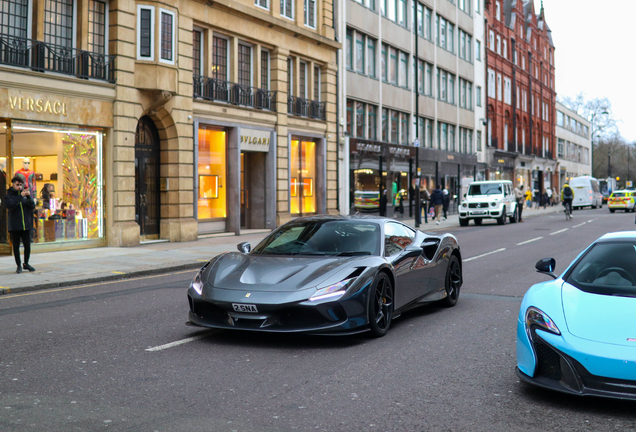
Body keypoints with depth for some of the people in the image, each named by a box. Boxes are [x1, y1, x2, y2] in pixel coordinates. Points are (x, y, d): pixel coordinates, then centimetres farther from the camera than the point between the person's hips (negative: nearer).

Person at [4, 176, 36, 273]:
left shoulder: (25, 195, 9)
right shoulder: (9, 196, 1)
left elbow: (32, 206, 1)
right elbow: (10, 205, -18)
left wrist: (29, 197, -15)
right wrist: (20, 196, -24)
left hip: (26, 225, 2)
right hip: (14, 226, -2)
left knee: (28, 246, 4)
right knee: (16, 246, 4)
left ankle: (26, 264, 21)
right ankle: (19, 265, 14)